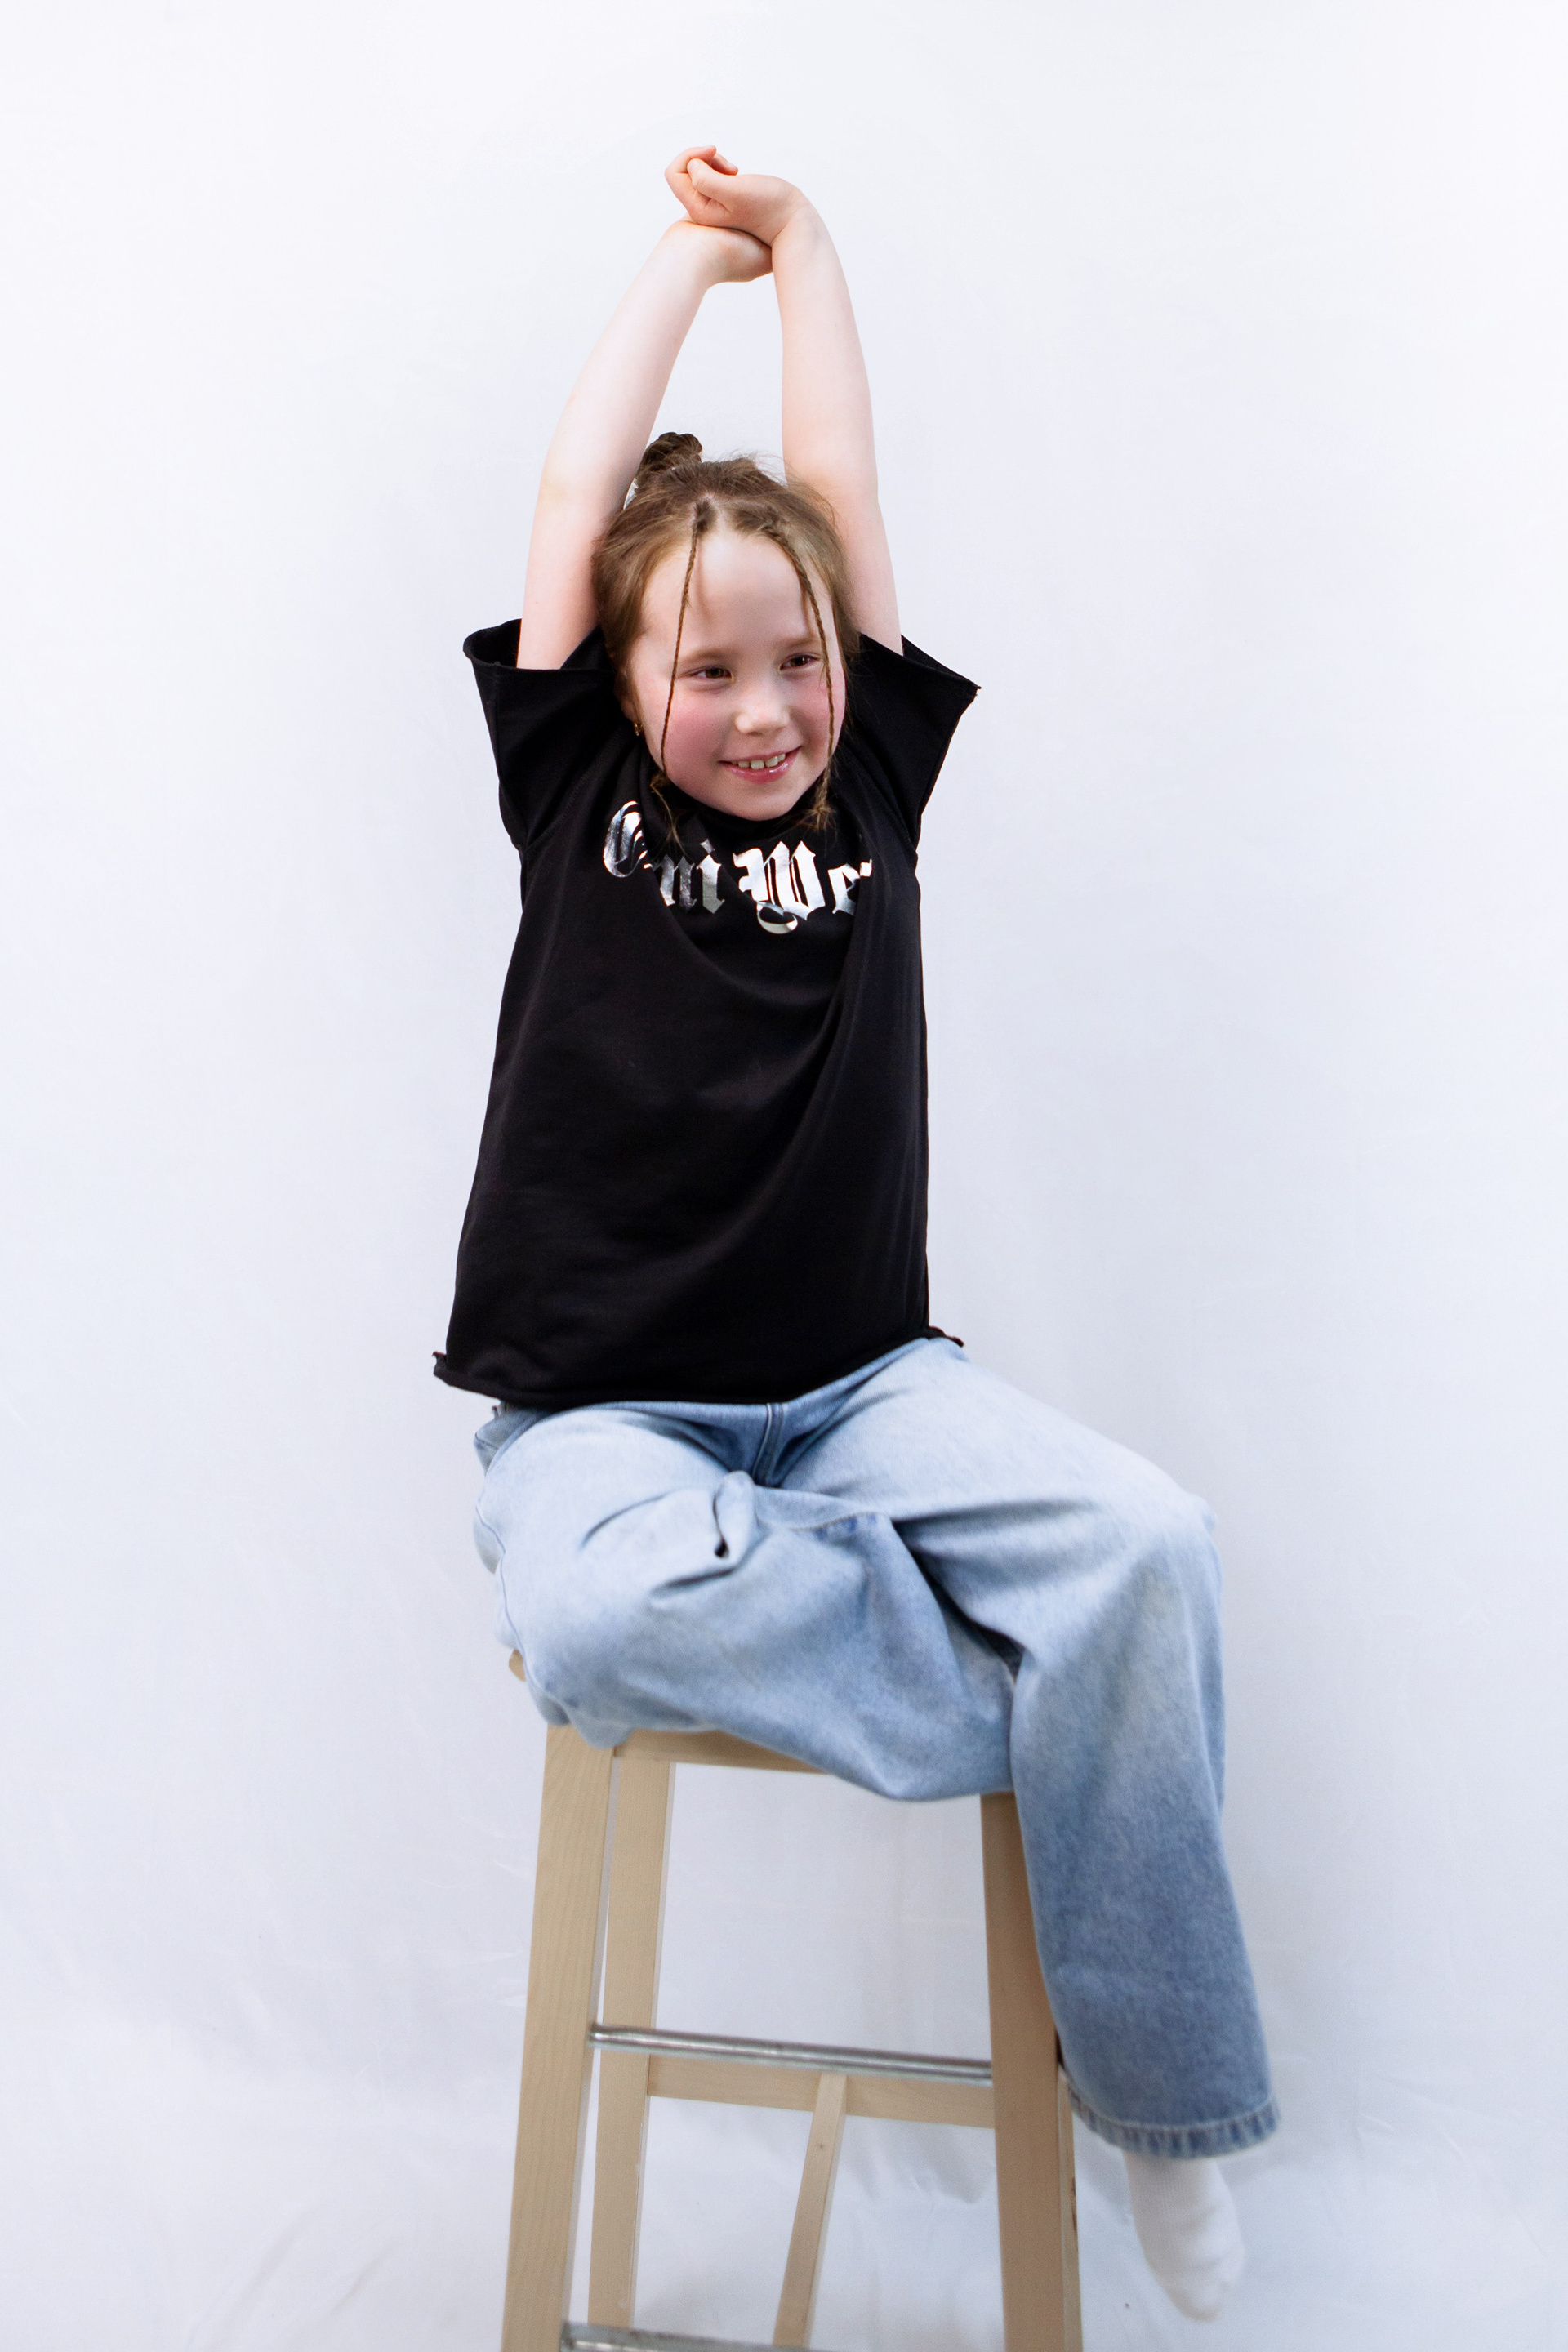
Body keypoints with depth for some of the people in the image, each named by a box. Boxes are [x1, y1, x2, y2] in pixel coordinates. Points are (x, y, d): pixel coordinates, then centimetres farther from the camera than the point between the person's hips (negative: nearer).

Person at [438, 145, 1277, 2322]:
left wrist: (799, 235, 23)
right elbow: (582, 492, 7)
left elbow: (837, 492, 11)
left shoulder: (870, 782, 10)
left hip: (863, 1380, 2)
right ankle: (1037, 1713, -13)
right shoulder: (577, 789, 6)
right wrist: (694, 251, 20)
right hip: (599, 1407, -2)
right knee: (597, 1614, -36)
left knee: (1146, 1540, -24)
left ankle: (1162, 2097, -6)